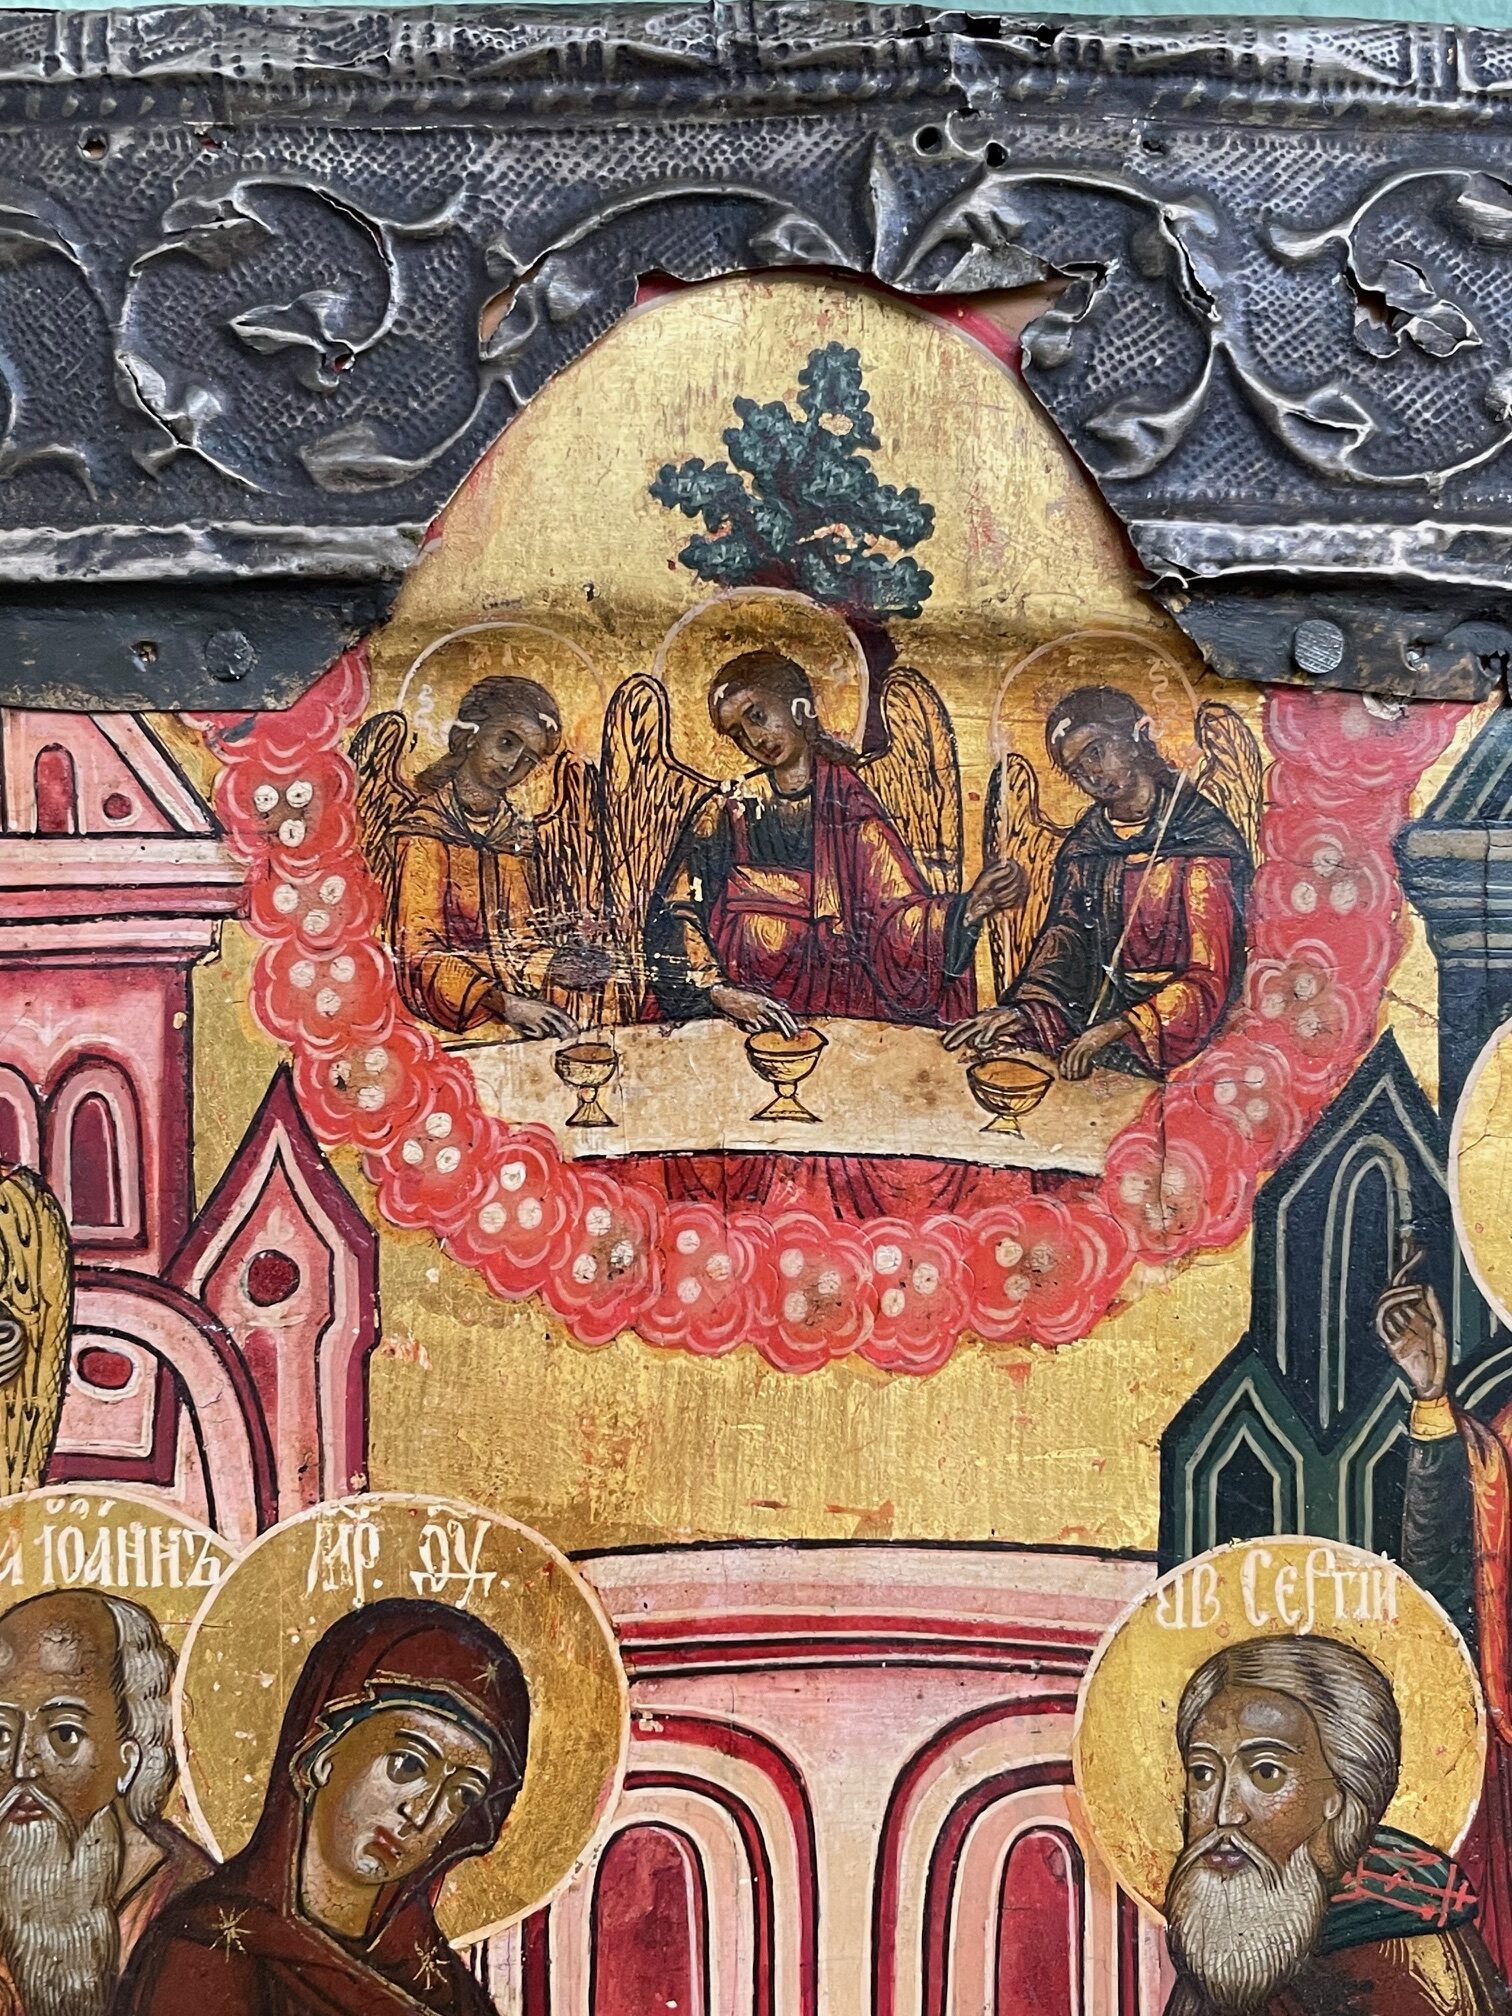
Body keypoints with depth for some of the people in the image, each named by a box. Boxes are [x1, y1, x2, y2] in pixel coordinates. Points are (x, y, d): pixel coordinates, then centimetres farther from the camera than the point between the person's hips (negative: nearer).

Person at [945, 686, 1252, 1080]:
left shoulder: (1204, 838, -9)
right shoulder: (1086, 841, 10)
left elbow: (1208, 978, -14)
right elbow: (1063, 936, 2)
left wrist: (1117, 1029, -25)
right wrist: (1024, 1010, -18)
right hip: (1100, 1010, 5)